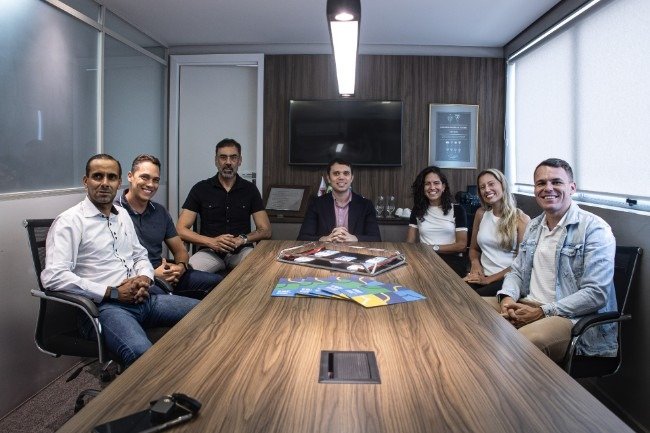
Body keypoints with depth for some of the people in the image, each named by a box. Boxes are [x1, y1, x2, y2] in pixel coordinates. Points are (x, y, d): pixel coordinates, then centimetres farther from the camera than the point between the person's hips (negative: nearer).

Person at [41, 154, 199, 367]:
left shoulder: (123, 215, 19)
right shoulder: (69, 221, -4)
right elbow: (53, 276, -15)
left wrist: (144, 278, 1)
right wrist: (112, 293, -14)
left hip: (141, 299, 7)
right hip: (104, 306, -7)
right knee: (141, 353, -38)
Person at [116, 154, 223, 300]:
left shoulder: (160, 212, 15)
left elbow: (180, 250, 19)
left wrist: (181, 266, -5)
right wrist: (151, 274, -18)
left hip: (166, 275, 7)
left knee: (218, 282, -11)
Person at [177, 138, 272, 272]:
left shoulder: (250, 189, 8)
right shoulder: (201, 189, 4)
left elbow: (265, 231, 7)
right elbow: (181, 230, -1)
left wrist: (242, 239, -13)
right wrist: (211, 241, -17)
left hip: (241, 251, 1)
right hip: (210, 251, -1)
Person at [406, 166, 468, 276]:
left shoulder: (457, 210, 7)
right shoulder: (417, 210, 15)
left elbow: (462, 245, 1)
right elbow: (409, 243, 9)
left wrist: (434, 248, -8)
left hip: (452, 260, -2)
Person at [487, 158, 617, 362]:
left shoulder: (594, 229, -9)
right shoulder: (533, 226, 15)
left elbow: (596, 294, -15)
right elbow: (517, 271, 22)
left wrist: (543, 311, -18)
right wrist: (507, 297, -1)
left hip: (571, 318, -7)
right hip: (525, 307, 7)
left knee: (521, 343, -37)